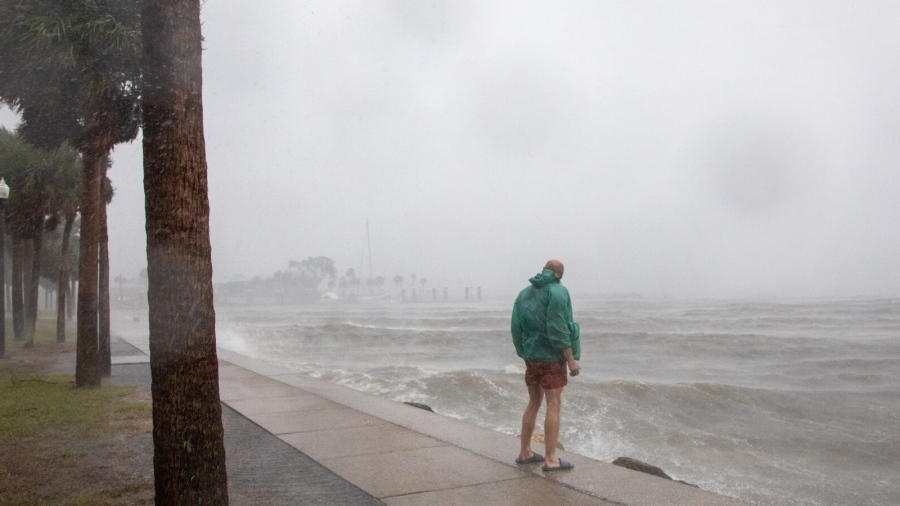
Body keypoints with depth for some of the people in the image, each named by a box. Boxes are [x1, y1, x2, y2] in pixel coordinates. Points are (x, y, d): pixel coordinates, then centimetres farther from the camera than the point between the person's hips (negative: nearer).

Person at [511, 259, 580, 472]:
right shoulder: (558, 292, -10)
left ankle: (525, 452, 20)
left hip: (531, 356, 7)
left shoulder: (524, 293, 10)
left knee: (534, 403, 15)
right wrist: (571, 359, -17)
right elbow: (558, 328, -19)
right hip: (551, 356, -7)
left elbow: (516, 328, 9)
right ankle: (551, 460, -5)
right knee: (554, 405, -4)